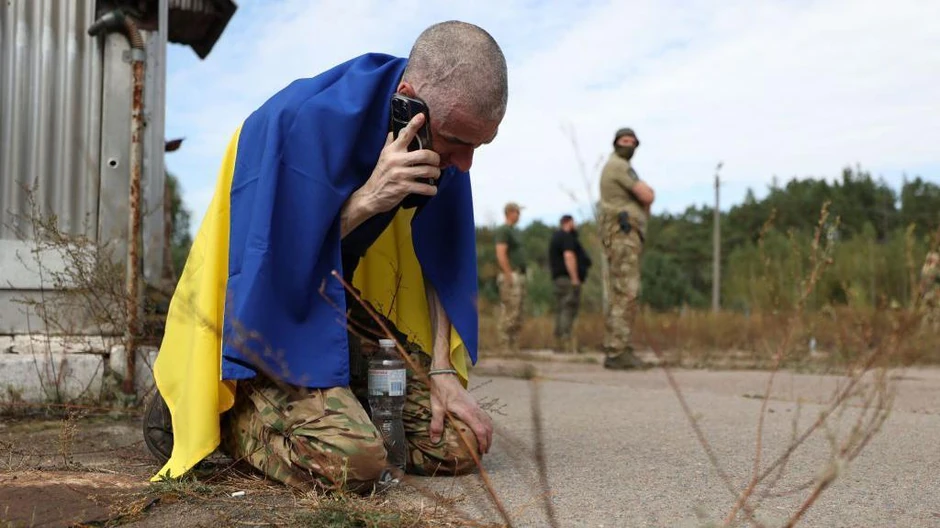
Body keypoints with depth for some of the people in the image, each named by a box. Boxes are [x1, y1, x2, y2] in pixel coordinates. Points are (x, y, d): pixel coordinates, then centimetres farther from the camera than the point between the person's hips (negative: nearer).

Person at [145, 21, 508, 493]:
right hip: (268, 308, -6)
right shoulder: (309, 120, -27)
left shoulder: (440, 137, -7)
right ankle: (224, 412, -1)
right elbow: (276, 256, -21)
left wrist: (442, 370, -5)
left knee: (462, 445, -6)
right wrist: (367, 199, -32)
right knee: (352, 462, -28)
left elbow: (440, 258, 3)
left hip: (350, 308, 6)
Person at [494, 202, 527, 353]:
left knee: (518, 314, 9)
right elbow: (501, 255, -18)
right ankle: (506, 348, -8)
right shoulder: (503, 230, -9)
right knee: (509, 313, -11)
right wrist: (509, 277, -22)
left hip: (520, 276, 10)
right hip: (510, 277, -10)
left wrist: (522, 277, 18)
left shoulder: (515, 231, 21)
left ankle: (514, 348, 12)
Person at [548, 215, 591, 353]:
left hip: (558, 277, 10)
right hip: (568, 278, -10)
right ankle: (566, 340, -22)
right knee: (569, 309, -14)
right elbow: (569, 256, -20)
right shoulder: (567, 237, -8)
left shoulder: (555, 237, 22)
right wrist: (575, 278, -21)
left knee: (561, 309, 8)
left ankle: (559, 343, 8)